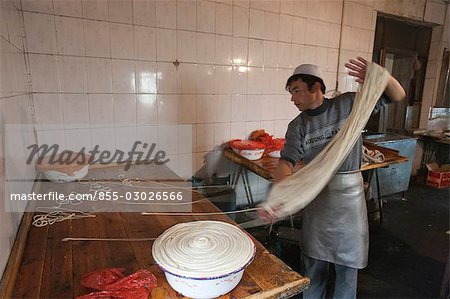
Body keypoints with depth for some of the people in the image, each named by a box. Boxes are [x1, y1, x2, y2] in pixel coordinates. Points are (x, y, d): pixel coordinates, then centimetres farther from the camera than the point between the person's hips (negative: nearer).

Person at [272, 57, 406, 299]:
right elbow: (287, 162, -16)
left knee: (347, 261, 13)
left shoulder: (348, 104, -6)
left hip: (349, 192, -1)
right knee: (314, 259, 15)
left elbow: (398, 96, -3)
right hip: (316, 195, 2)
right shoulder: (297, 126, -4)